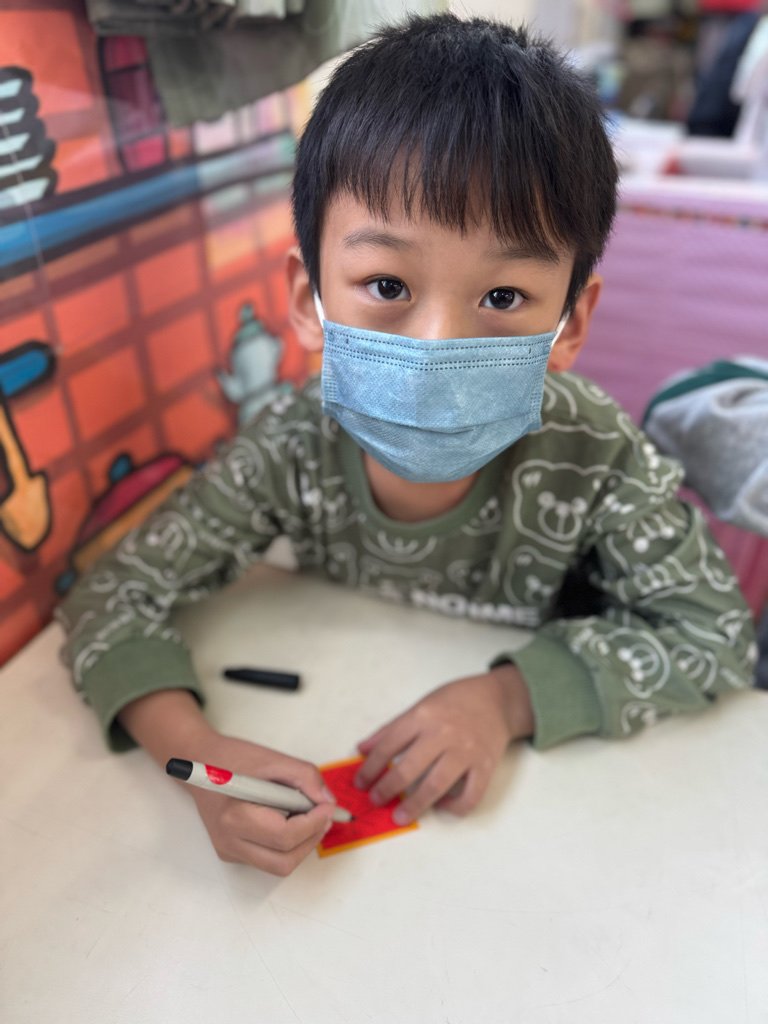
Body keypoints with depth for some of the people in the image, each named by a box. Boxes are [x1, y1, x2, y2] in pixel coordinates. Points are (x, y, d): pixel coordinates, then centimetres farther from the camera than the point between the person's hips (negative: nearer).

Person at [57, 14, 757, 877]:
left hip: (540, 772, 1)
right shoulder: (293, 455, -24)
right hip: (335, 766, 0)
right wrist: (199, 751, -34)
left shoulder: (592, 456, -25)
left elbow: (713, 631, -15)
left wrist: (511, 695, -28)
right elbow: (112, 598, -16)